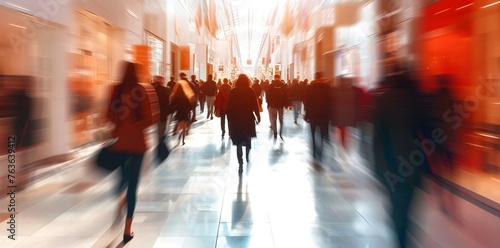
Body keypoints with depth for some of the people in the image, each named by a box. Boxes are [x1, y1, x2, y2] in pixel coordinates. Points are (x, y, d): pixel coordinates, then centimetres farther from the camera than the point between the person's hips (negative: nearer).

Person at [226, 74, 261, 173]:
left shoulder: (233, 91, -1)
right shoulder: (250, 91, -3)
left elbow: (229, 106, -1)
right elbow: (255, 105, -6)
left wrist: (229, 118, 8)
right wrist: (258, 116, 4)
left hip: (235, 119, 0)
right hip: (248, 119, 0)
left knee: (239, 143, 2)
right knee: (248, 138, 22)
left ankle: (241, 164, -4)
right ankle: (247, 157, 32)